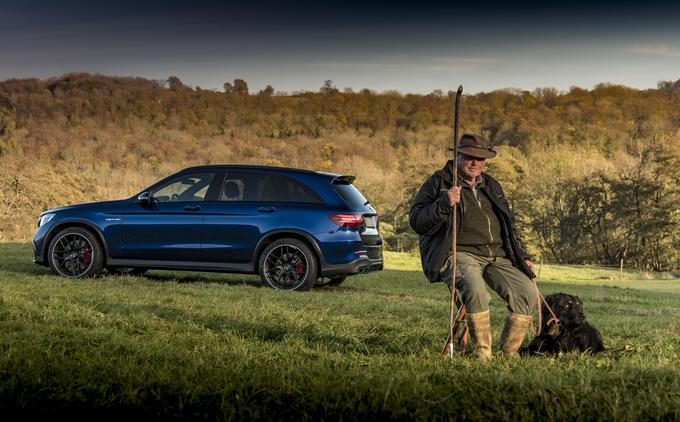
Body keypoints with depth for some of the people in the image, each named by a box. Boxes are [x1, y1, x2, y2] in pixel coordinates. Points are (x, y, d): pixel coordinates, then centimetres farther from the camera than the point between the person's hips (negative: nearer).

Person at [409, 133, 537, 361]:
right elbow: (416, 222, -4)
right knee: (474, 287, -37)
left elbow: (509, 226, 32)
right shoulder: (438, 182, 5)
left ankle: (509, 353, -5)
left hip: (497, 255, 6)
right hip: (459, 254, -6)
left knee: (527, 291, -16)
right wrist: (444, 204, -19)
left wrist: (523, 257, 22)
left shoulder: (491, 186, 23)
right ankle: (482, 353, -27)